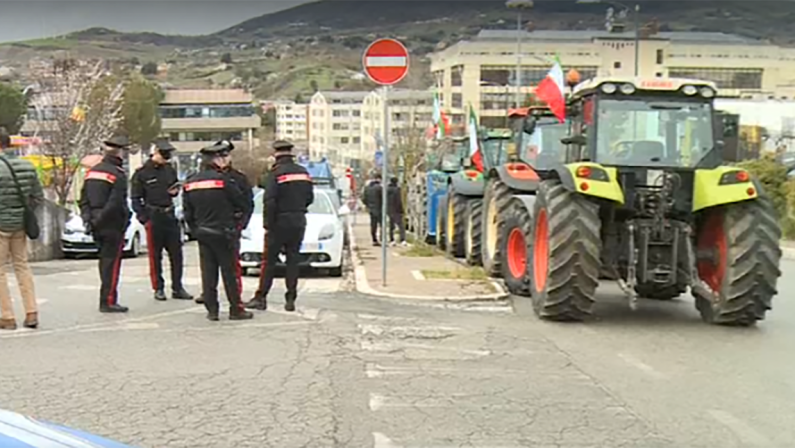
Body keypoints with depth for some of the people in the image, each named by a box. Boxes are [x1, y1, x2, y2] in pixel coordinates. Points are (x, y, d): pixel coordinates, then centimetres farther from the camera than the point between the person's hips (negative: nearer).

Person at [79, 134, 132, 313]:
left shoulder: (92, 171, 11)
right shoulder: (118, 174, -13)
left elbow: (83, 199, 10)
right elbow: (115, 203, -20)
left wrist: (88, 218, 7)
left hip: (97, 225, 8)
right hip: (112, 225, -8)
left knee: (105, 260, 16)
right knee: (112, 263, -3)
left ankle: (107, 299, 22)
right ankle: (108, 301, -2)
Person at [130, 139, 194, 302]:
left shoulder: (170, 170, 11)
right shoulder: (142, 173, -4)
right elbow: (135, 199, -2)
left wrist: (175, 191, 0)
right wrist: (144, 219, -10)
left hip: (170, 216, 5)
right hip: (153, 217, -5)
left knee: (176, 253, 4)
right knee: (155, 255, 2)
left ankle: (177, 288, 11)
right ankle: (158, 289, 10)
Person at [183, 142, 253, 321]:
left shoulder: (190, 183, 5)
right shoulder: (222, 179, -13)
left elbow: (188, 213, 9)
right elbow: (240, 204, -6)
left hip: (202, 233, 5)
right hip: (223, 232, -5)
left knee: (208, 272, 8)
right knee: (229, 271, 2)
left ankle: (211, 310, 9)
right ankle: (236, 309, 7)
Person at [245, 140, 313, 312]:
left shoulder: (275, 174, -13)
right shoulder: (303, 173, 5)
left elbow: (269, 201, -17)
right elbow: (310, 197, 11)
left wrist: (268, 225, -11)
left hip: (280, 222, -5)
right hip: (299, 222, 5)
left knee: (270, 261, 2)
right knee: (293, 261, 8)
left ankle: (261, 298, 4)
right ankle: (290, 300, 7)